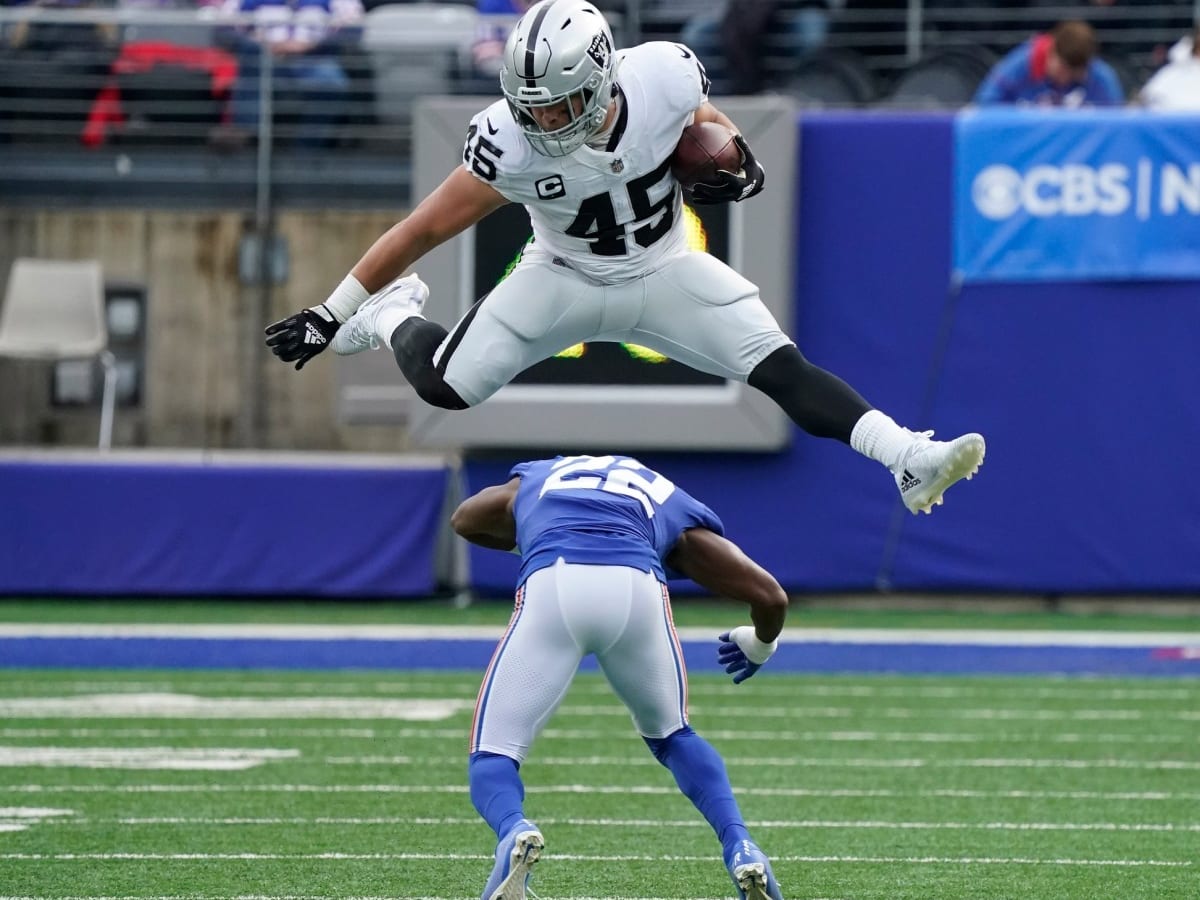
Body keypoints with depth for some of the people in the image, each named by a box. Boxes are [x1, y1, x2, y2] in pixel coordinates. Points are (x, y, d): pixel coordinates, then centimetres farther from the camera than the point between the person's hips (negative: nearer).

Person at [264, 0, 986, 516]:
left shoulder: (664, 78, -26)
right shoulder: (511, 144, -30)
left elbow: (709, 130, 0)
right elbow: (422, 232, -21)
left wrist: (735, 166, -23)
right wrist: (331, 314, -19)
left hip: (665, 273, 1)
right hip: (566, 281, -1)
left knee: (782, 368, -16)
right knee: (444, 384, -13)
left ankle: (908, 459, -17)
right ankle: (394, 317, 21)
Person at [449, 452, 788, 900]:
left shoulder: (534, 478, 41)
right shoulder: (675, 511, 35)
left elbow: (464, 519, 60)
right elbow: (771, 596, 27)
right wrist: (760, 644, 50)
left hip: (550, 583, -1)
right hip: (637, 586, 1)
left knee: (493, 755, 9)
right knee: (670, 735, 29)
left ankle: (513, 831, -25)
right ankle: (738, 846, 8)